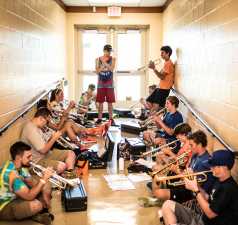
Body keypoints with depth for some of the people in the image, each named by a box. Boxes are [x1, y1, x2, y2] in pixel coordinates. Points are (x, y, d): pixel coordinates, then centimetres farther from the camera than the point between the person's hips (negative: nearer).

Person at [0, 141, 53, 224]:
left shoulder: (20, 165, -5)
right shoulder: (11, 173, -33)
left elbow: (32, 183, 5)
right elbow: (28, 196, -33)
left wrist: (44, 195, -9)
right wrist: (43, 180, -31)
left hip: (16, 197, 9)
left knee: (46, 188, 1)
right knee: (36, 205, -33)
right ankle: (36, 215, 0)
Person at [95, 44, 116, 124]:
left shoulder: (112, 59, 2)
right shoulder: (98, 59, 4)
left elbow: (111, 69, -13)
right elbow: (97, 71, -3)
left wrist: (105, 62, -20)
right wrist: (103, 65, -17)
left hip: (109, 84, -1)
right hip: (101, 84, 1)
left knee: (110, 102, 1)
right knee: (100, 102, 3)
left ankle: (111, 118, 7)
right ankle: (99, 118, 10)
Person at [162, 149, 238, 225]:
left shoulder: (229, 188, -23)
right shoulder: (219, 181, 8)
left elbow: (210, 213, -22)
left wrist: (195, 190, -18)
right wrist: (196, 186, -2)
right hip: (201, 218, 10)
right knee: (168, 205, 1)